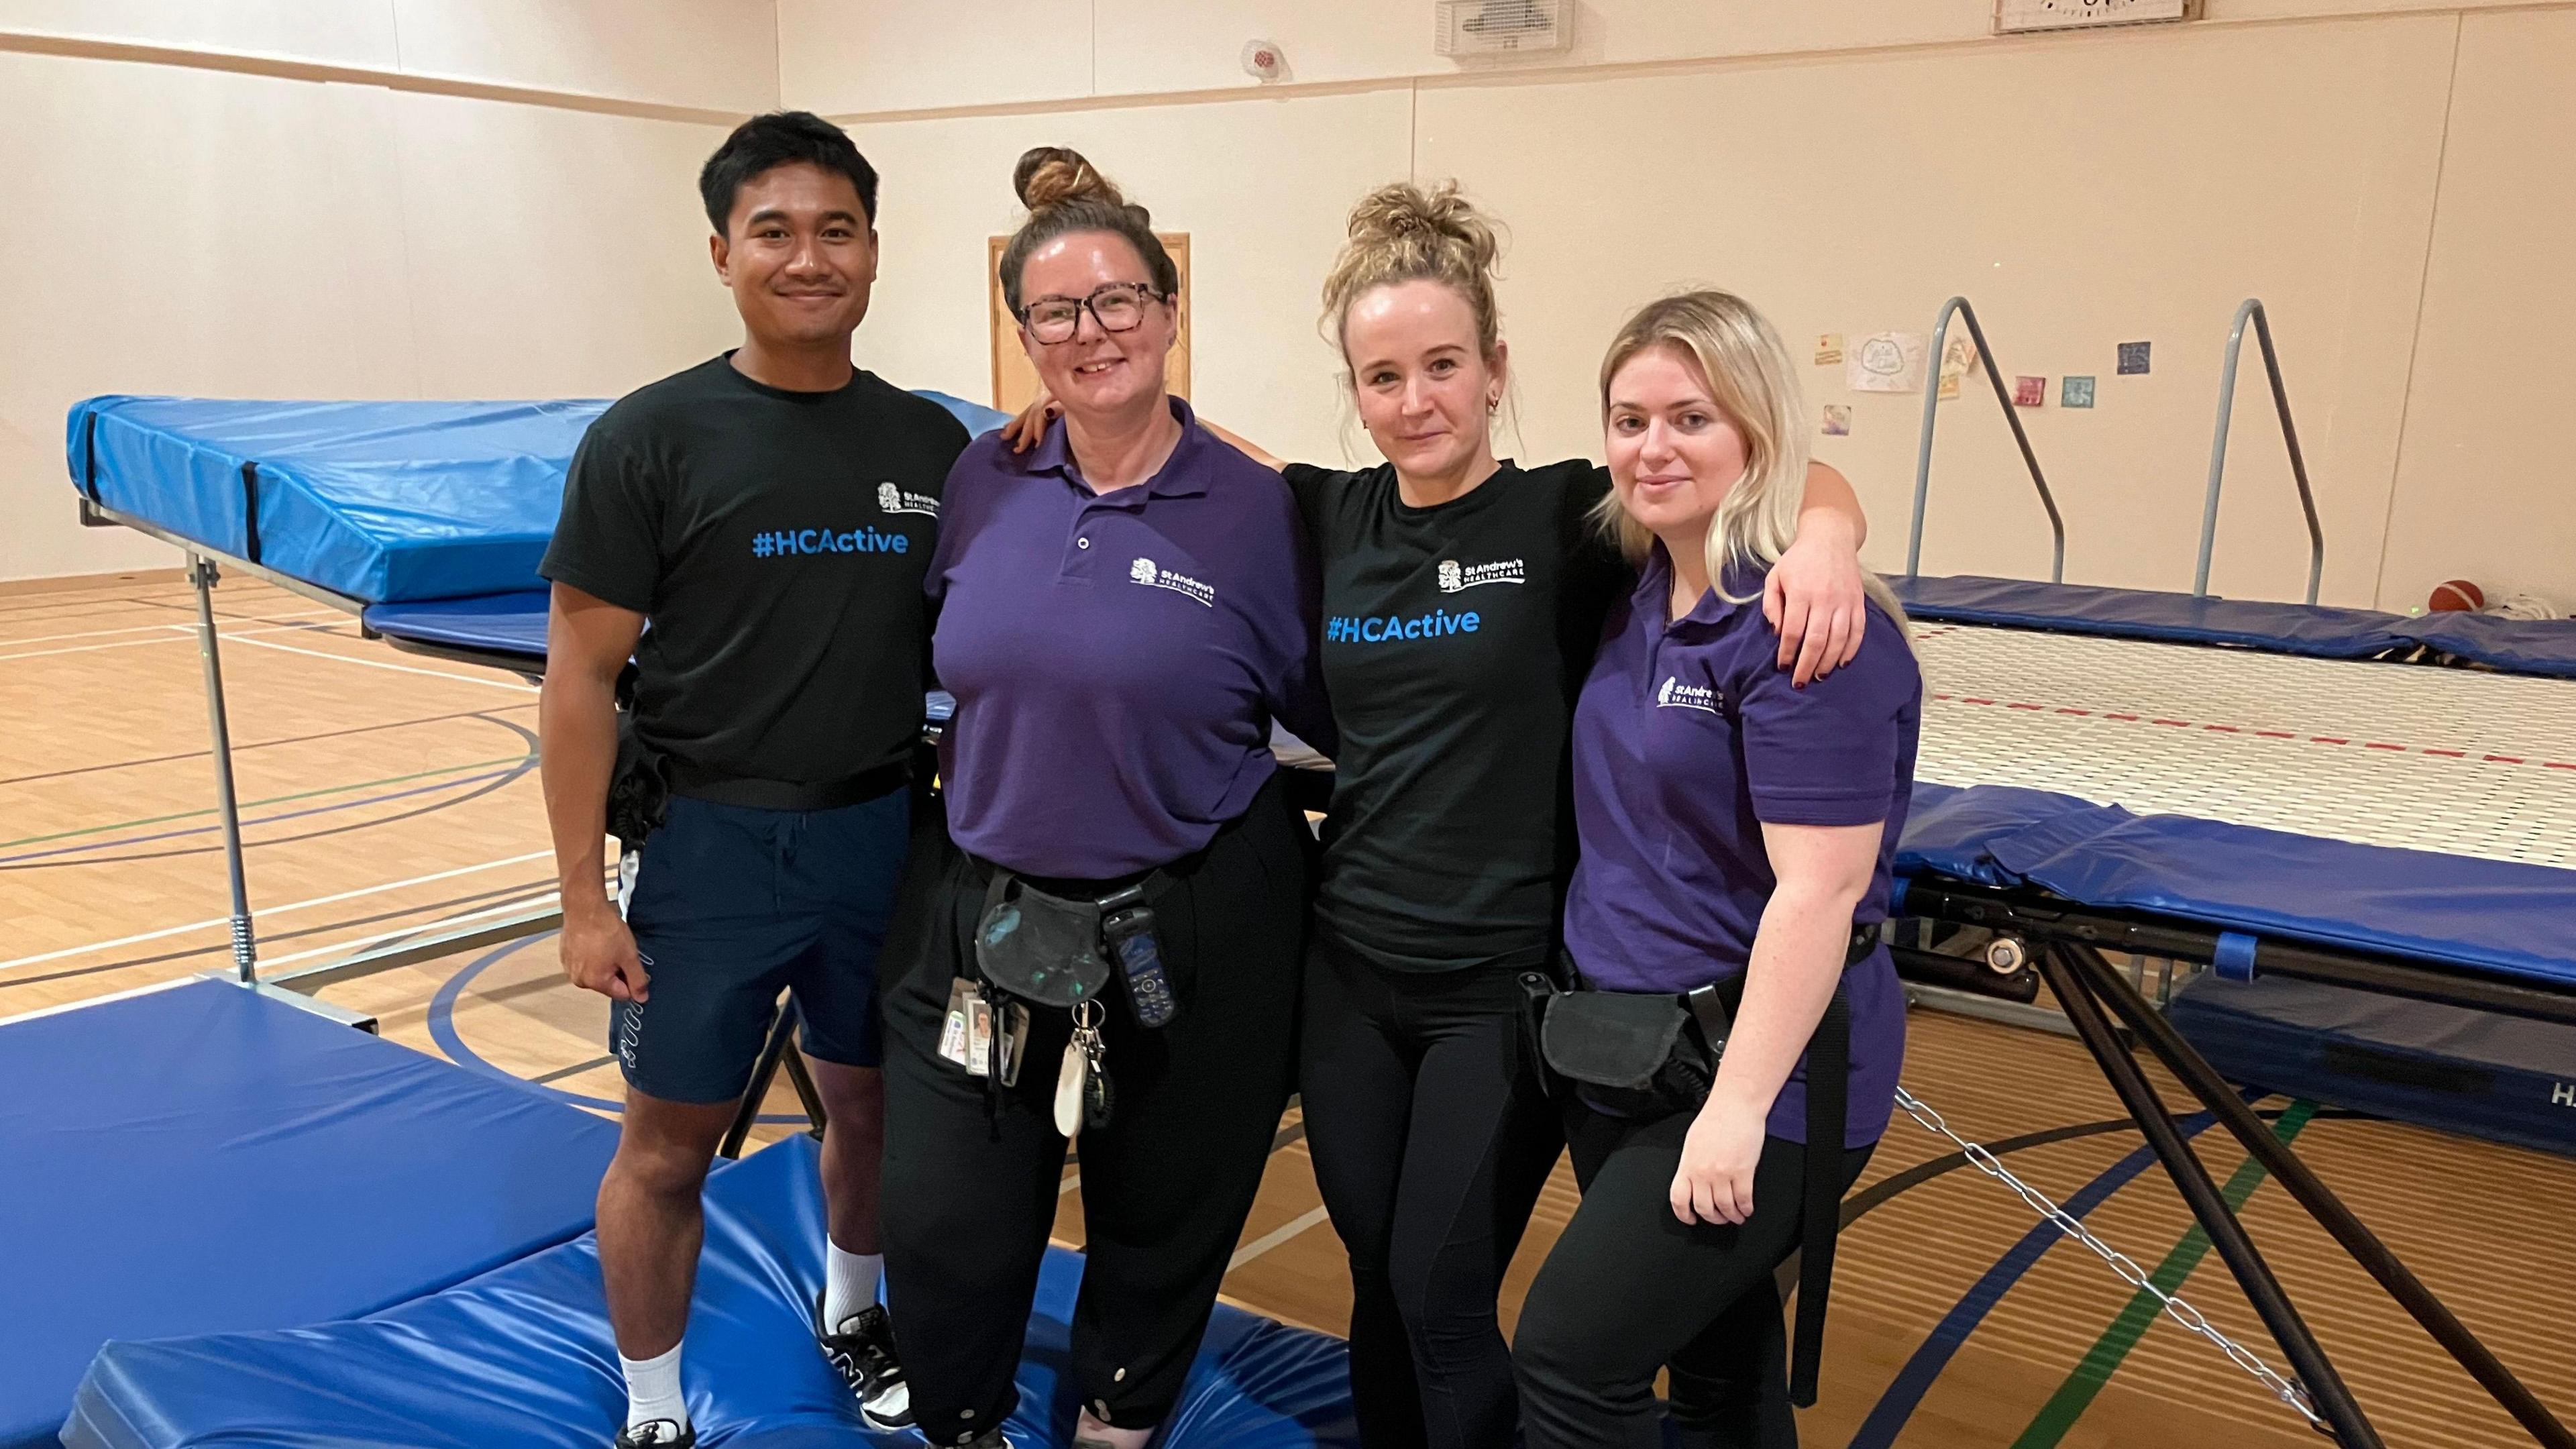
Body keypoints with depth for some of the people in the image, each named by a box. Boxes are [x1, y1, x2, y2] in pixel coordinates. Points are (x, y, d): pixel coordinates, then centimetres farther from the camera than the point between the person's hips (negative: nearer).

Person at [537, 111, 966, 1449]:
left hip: (884, 836, 4)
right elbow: (581, 675, -9)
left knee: (872, 1105, 19)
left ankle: (852, 1312, 47)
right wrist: (585, 897, -11)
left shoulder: (933, 445, 2)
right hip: (706, 844, -3)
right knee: (668, 1148, 9)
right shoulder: (650, 440, -8)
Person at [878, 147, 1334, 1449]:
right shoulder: (983, 484, 0)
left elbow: (1337, 717, -3)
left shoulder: (1255, 510, -10)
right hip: (980, 918, 3)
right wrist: (981, 788, 13)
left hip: (1188, 940, -2)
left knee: (1158, 1236, 17)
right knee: (943, 1238, 7)